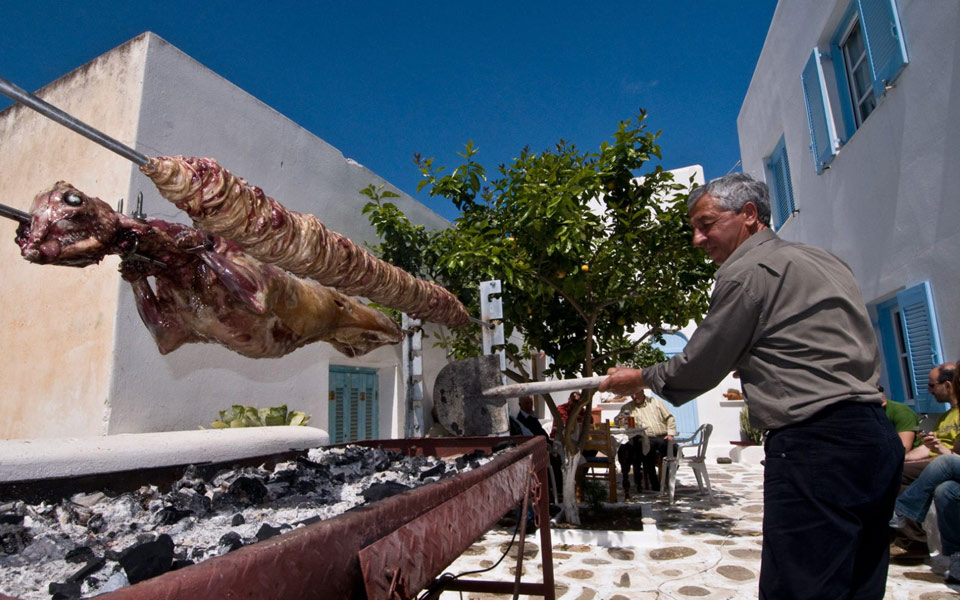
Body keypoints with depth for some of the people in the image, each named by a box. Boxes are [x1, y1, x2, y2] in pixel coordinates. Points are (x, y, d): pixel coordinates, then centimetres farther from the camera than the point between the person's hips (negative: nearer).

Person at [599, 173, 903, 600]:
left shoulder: (746, 272, -8)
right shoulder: (824, 261, 20)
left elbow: (698, 369, -3)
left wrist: (640, 379, 13)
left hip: (814, 442, -10)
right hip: (874, 434, 10)